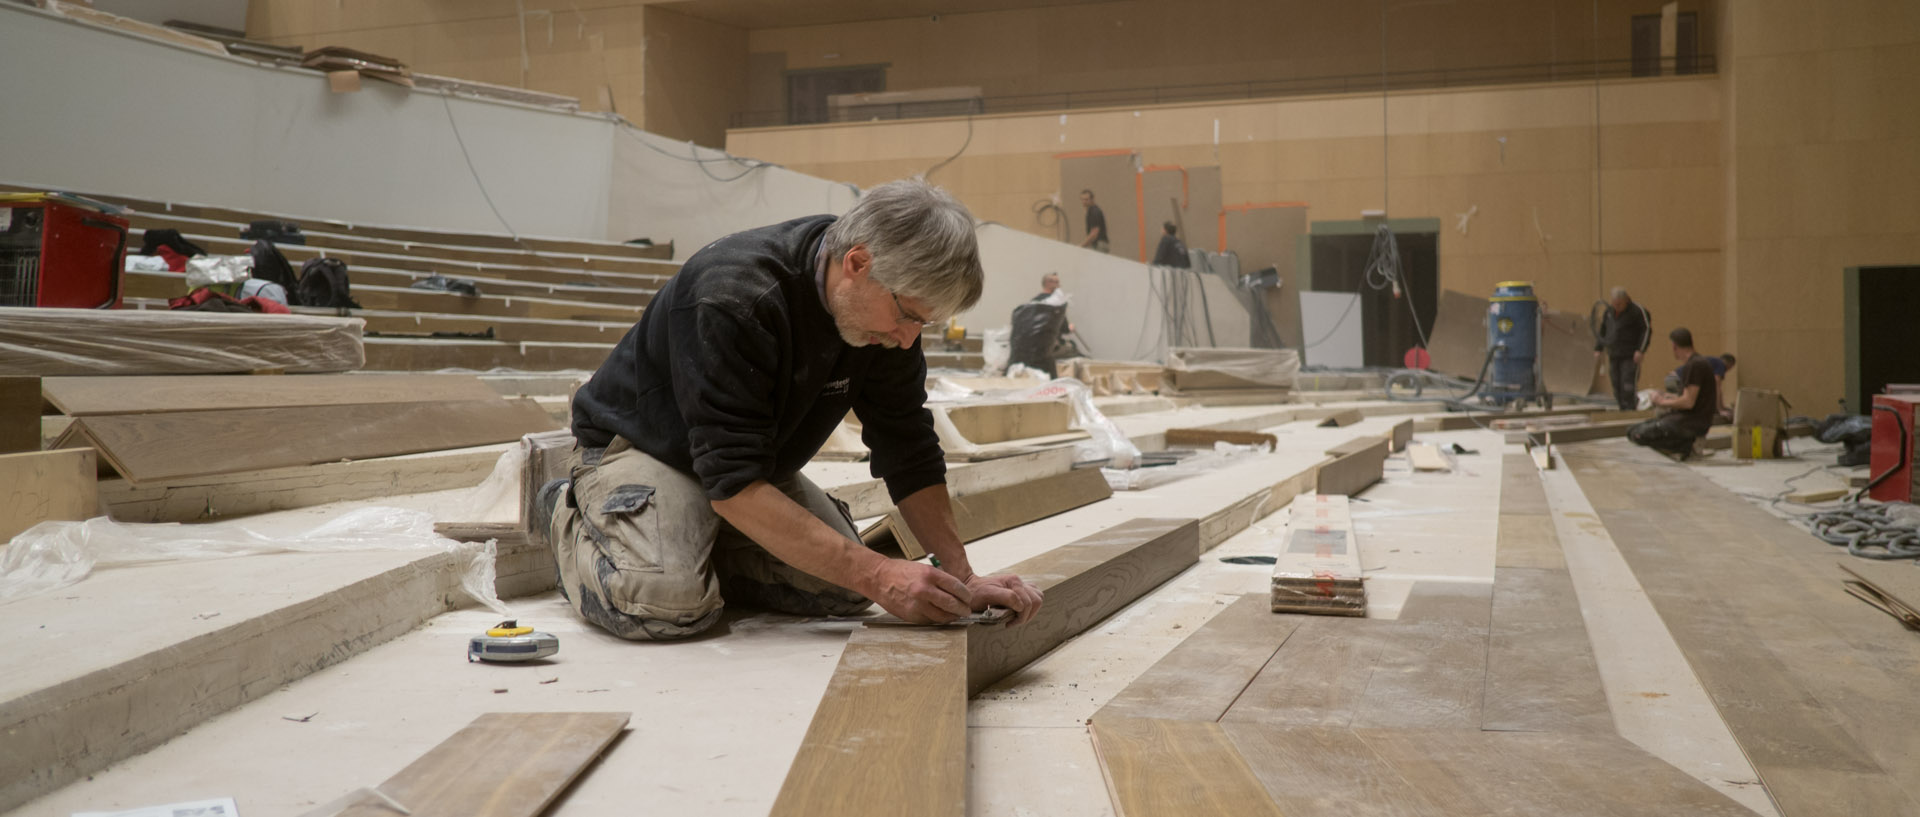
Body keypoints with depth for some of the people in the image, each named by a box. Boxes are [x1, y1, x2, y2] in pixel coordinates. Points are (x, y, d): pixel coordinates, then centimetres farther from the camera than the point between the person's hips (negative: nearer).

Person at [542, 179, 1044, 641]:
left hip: (754, 459, 7)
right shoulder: (734, 298, -36)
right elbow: (734, 485, -39)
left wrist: (960, 578, -15)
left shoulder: (889, 312, -13)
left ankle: (697, 548, 12)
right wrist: (878, 575, -42)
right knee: (672, 603, -31)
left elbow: (909, 453, -4)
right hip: (638, 445, -7)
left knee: (843, 590, -11)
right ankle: (570, 519, 2)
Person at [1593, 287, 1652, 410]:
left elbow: (1647, 330, -9)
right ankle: (1623, 409, 13)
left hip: (1630, 357, -6)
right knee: (1617, 387, 6)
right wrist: (1598, 349, 12)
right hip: (1614, 356, 6)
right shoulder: (1609, 312, 11)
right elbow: (1602, 330, 20)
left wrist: (1641, 350, -16)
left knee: (1628, 386, -13)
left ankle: (1630, 411, -13)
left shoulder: (1637, 311, -7)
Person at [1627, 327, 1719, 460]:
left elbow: (1688, 402, -21)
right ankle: (1686, 443, 3)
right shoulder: (1698, 361, 15)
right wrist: (1670, 397, 21)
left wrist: (1663, 402, -6)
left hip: (1693, 422, -10)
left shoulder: (1694, 365, -17)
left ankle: (1685, 447, -11)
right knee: (1633, 430, 10)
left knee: (1638, 434, -21)